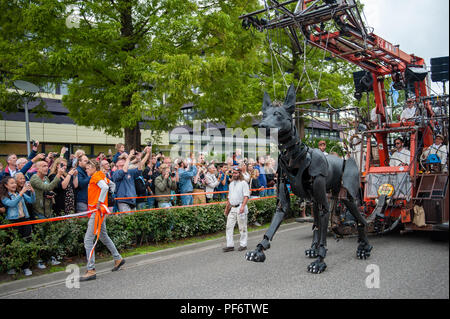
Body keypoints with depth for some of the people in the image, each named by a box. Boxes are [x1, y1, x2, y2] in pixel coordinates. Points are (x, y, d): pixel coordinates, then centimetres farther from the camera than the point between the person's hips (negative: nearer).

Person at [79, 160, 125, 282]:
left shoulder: (96, 176, -11)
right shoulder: (100, 176, 16)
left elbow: (105, 187, -27)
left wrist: (99, 202, -22)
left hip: (97, 211, -10)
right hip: (97, 211, 10)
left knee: (88, 240, -10)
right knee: (103, 236, 22)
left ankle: (91, 270, -8)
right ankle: (118, 259, 34)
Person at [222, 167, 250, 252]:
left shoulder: (243, 183, -4)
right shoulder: (231, 183, 18)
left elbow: (246, 196, -12)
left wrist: (242, 206, -24)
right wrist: (226, 208, 23)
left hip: (240, 208, -7)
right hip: (232, 208, 7)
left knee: (242, 227, 1)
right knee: (229, 227, 3)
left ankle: (243, 244, 11)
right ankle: (230, 245, 8)